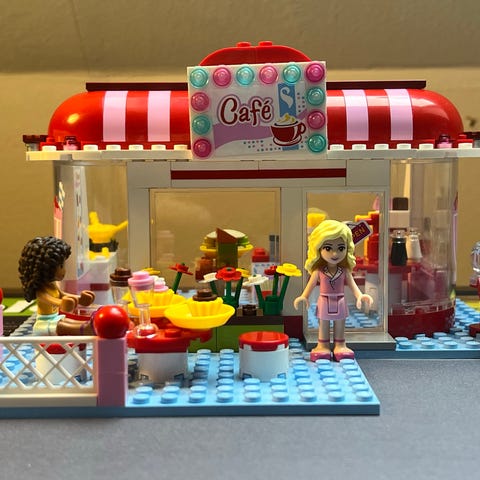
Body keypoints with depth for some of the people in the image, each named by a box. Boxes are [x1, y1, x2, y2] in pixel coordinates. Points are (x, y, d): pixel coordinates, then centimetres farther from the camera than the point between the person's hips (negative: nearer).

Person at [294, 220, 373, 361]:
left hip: (340, 302, 1)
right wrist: (303, 297, -7)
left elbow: (352, 284, -1)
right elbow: (311, 284, -1)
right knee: (323, 324, 10)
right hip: (324, 302, -1)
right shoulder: (318, 270, -9)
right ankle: (323, 346, 19)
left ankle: (340, 346, 21)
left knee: (340, 324, 11)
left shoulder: (345, 271, -6)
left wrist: (359, 296, -14)